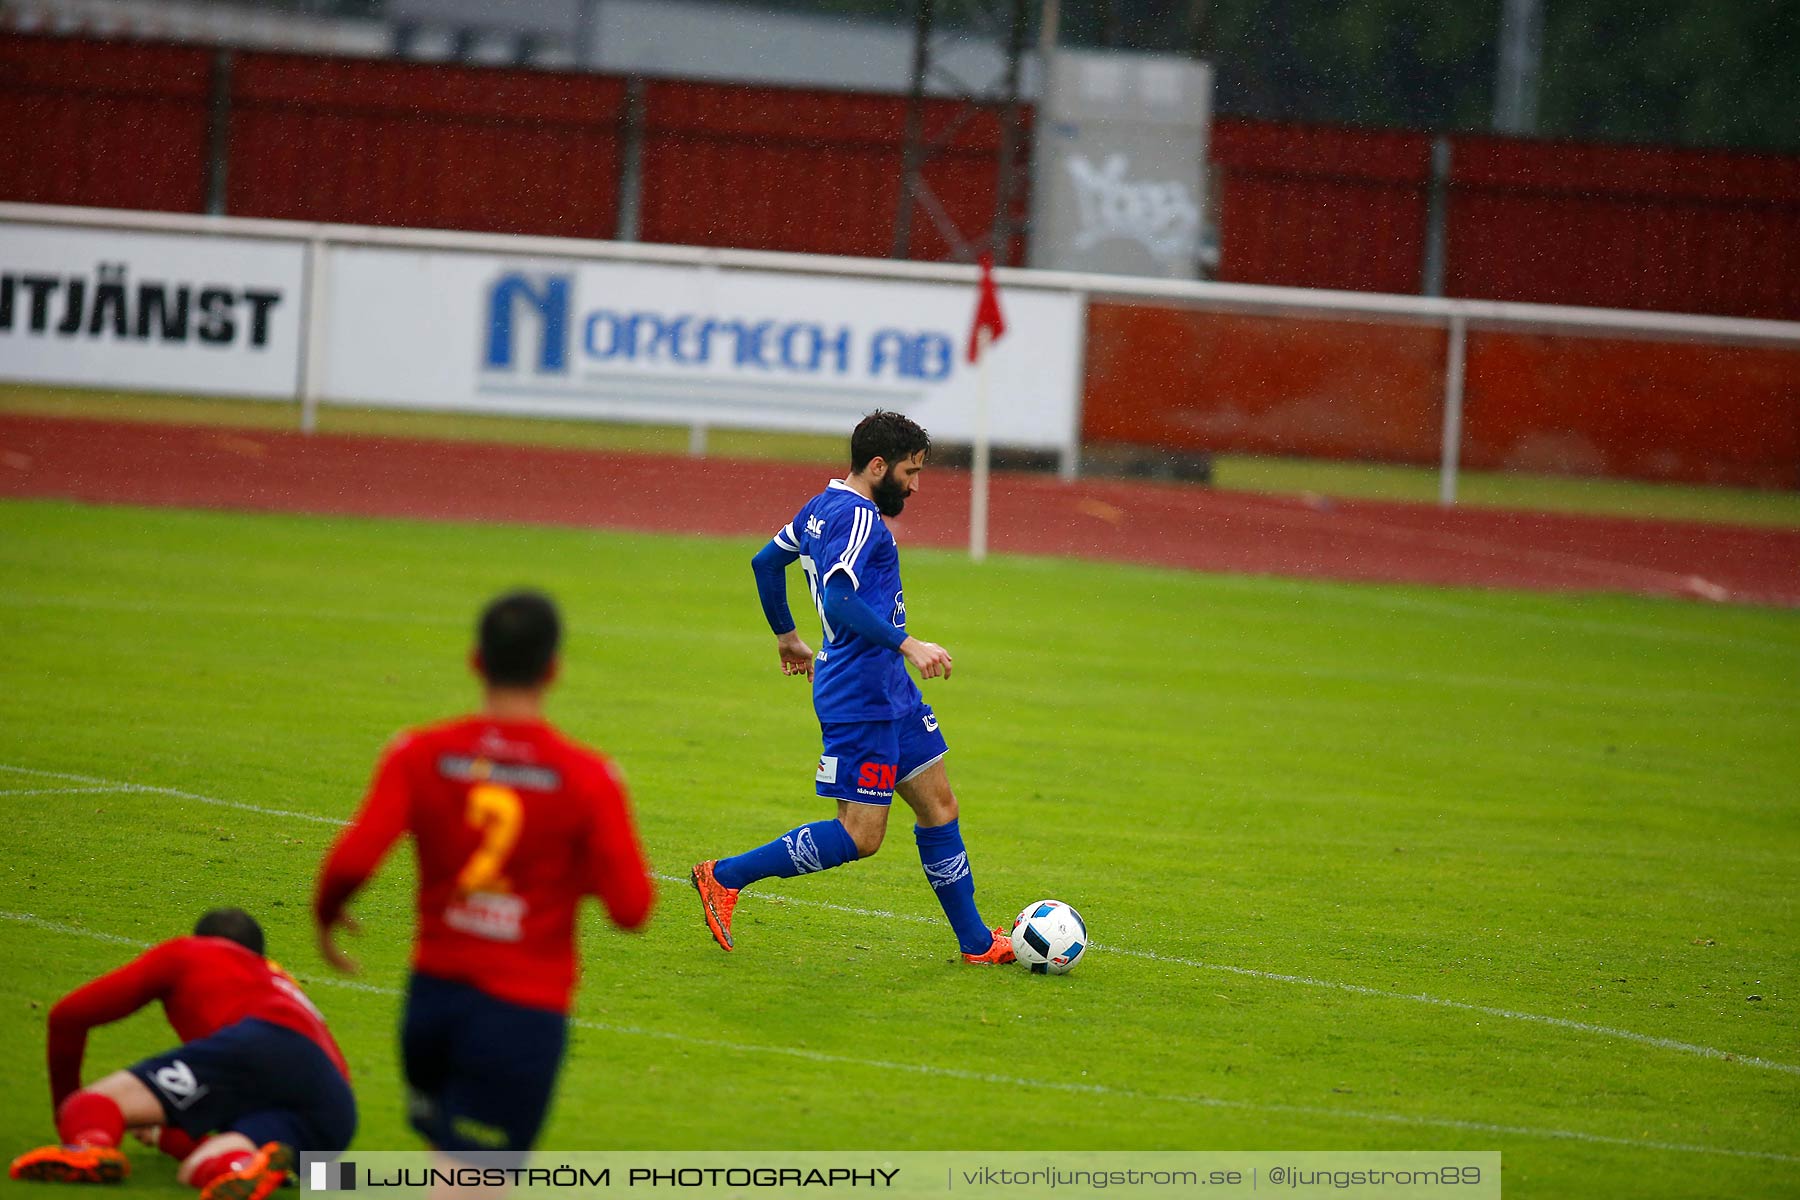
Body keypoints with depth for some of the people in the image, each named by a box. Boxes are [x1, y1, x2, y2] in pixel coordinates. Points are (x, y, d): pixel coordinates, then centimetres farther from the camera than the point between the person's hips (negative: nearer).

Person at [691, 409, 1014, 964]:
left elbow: (765, 563, 25)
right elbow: (839, 601, -30)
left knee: (938, 805, 12)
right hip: (861, 694, -11)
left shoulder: (821, 508, 13)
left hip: (889, 690, 11)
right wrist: (908, 645, -30)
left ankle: (976, 941, 17)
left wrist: (787, 638, 36)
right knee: (859, 836, -7)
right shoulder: (859, 518, -18)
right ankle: (725, 877, 0)